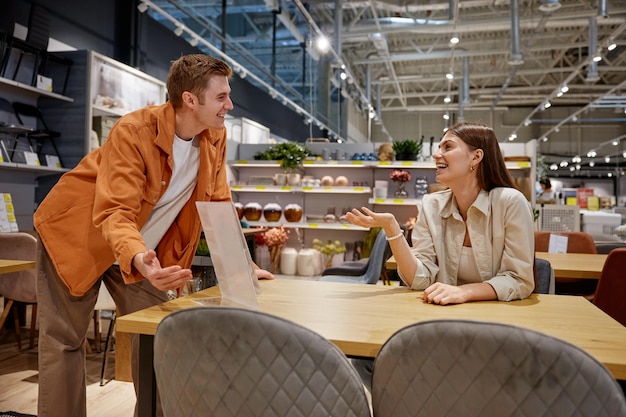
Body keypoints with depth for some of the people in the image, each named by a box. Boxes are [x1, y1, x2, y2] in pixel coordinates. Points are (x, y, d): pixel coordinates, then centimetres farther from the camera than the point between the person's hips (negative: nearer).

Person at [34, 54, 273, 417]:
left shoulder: (216, 137, -8)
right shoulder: (133, 131, -26)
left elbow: (218, 207, 0)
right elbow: (114, 212, -32)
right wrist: (138, 258, -52)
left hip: (146, 251, 5)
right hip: (78, 237, -4)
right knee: (64, 342, 1)